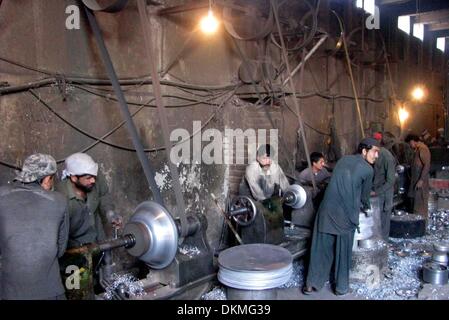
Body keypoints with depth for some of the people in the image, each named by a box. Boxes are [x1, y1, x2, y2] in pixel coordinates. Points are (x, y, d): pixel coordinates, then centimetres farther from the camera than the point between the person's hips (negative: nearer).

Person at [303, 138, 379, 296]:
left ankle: (312, 284, 14)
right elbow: (364, 196, 11)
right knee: (343, 251, 11)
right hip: (346, 215, -4)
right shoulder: (368, 169, -1)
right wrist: (366, 207, 35)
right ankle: (341, 286, 23)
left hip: (327, 210, 4)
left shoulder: (343, 159, 14)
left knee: (321, 248, 9)